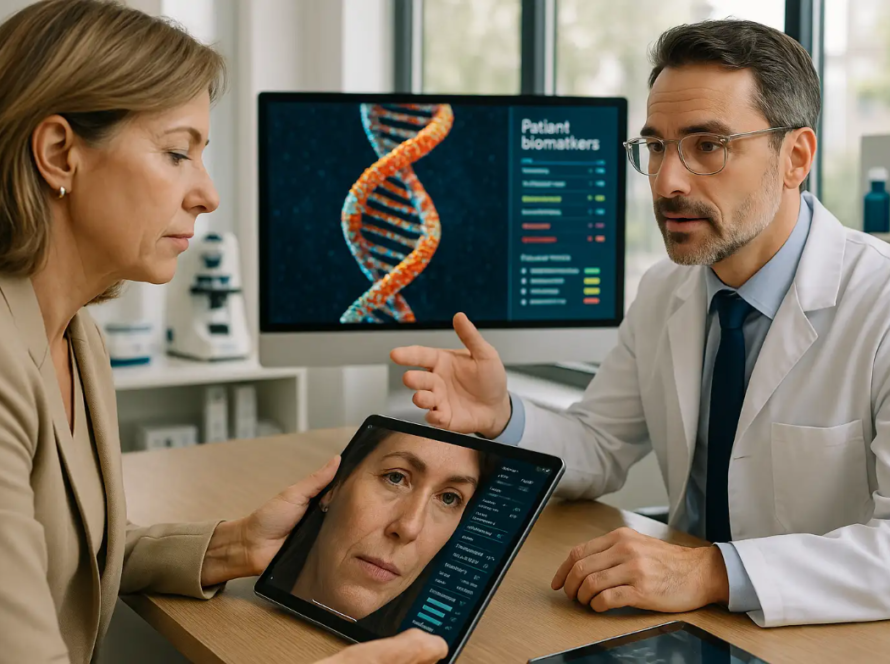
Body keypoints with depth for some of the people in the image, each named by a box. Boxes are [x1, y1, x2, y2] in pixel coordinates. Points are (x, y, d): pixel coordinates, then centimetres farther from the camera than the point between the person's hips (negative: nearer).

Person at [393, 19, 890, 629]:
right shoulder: (663, 293, 3)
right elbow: (600, 451, 10)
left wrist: (713, 574, -33)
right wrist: (501, 417, -9)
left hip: (830, 641, -4)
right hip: (693, 627, 5)